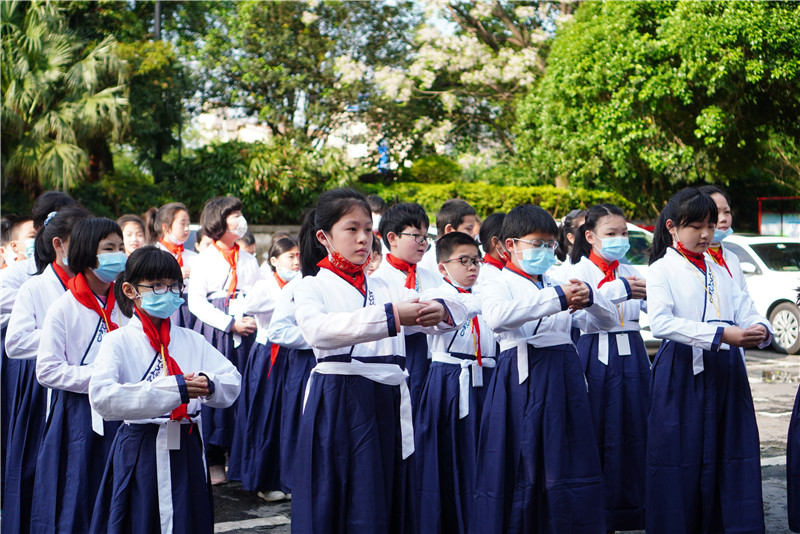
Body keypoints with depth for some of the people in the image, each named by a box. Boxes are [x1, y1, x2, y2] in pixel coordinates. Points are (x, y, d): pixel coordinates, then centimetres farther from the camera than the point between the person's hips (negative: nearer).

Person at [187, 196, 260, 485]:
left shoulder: (249, 260, 16)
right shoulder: (205, 259, 3)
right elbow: (196, 302, -4)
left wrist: (254, 320, -4)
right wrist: (231, 324, -12)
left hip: (246, 331, 3)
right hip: (214, 331, -3)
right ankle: (214, 460, 5)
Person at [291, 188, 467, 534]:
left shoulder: (386, 288, 16)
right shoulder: (312, 286, 2)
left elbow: (458, 311, 8)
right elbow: (318, 330, -21)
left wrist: (441, 311, -18)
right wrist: (389, 317, -30)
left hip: (388, 403, 4)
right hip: (338, 403, -4)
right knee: (334, 505, -2)